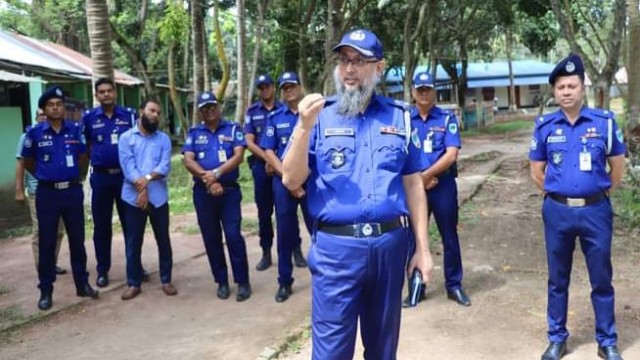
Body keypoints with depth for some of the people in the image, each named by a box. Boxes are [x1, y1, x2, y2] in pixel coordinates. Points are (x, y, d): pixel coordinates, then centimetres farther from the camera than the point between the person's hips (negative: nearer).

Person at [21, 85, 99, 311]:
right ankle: (46, 291, 14)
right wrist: (45, 175, 13)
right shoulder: (35, 133, -4)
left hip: (73, 191, 2)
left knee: (77, 240, 10)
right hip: (47, 193, -2)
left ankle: (82, 284, 22)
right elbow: (28, 162, 10)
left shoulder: (75, 129, 1)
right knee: (47, 243, 4)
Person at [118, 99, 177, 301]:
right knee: (133, 242, 6)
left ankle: (166, 280, 20)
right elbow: (127, 167, -8)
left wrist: (148, 177, -22)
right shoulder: (126, 138, 4)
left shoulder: (164, 139, 7)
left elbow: (165, 167, -6)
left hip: (158, 197, 1)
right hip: (133, 197, -1)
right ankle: (133, 283, 17)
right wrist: (141, 188, -18)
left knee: (163, 240, 8)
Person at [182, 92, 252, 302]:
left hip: (229, 190, -3)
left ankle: (243, 282, 3)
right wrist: (208, 179, -17)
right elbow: (188, 161, -3)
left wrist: (217, 173, -20)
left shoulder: (232, 129, 5)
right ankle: (222, 282, 20)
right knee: (211, 238, 8)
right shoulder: (194, 133, 10)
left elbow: (238, 156, -8)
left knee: (233, 235, -8)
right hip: (203, 192, 3)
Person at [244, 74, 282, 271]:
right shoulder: (252, 112, 7)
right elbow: (249, 142, 1)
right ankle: (266, 253, 16)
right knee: (264, 211, 7)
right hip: (261, 165, 2)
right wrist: (267, 158, -12)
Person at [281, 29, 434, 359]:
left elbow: (413, 184, 8)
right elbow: (291, 181, -5)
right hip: (336, 246, -2)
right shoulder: (320, 115, 1)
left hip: (390, 244, 2)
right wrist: (304, 127, -19)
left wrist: (423, 248, 7)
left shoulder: (399, 116, 7)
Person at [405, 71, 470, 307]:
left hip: (444, 186, -1)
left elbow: (451, 155, -10)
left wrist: (426, 175, -17)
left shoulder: (447, 119, -1)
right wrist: (419, 179, -10)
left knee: (449, 237, 7)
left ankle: (454, 286, 20)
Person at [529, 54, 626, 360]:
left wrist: (599, 194, 10)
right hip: (557, 212, 1)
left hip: (596, 211, -1)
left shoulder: (604, 121, -1)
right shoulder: (545, 126, 1)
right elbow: (537, 172, 10)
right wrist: (557, 195, 7)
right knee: (557, 280, 11)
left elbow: (617, 167, 8)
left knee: (601, 280, 9)